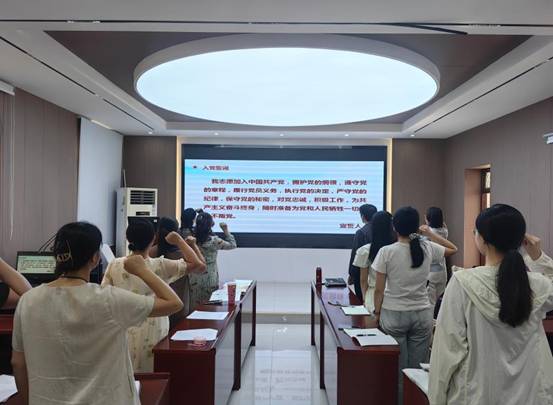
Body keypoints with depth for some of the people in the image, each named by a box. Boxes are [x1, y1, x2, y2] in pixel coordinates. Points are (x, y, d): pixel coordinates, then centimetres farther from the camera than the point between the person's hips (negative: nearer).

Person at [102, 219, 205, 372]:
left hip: (124, 331, 3)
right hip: (151, 333, -3)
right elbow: (199, 265, -14)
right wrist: (179, 241, -5)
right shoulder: (160, 266, -14)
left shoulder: (114, 265, -6)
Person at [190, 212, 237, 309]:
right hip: (209, 279, -4)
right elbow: (232, 245, -3)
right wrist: (226, 231, 3)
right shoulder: (214, 240, -15)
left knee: (195, 307, 12)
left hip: (195, 278, 4)